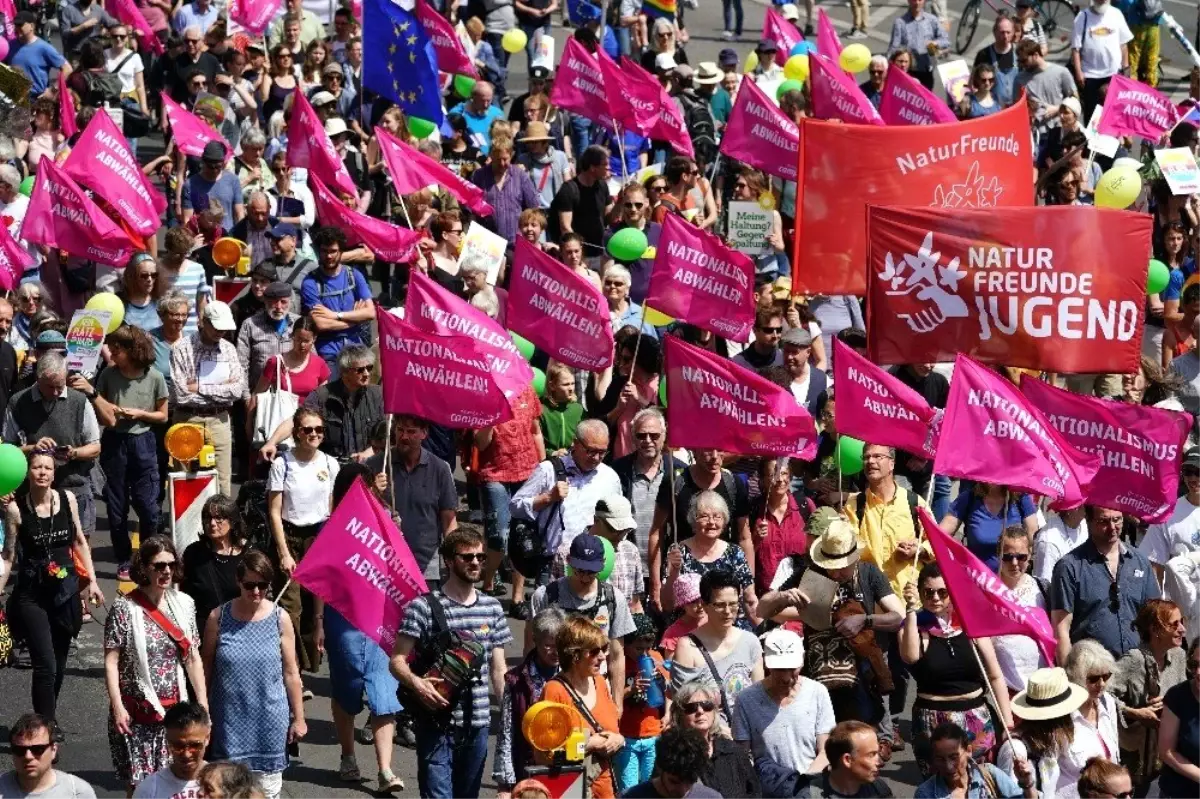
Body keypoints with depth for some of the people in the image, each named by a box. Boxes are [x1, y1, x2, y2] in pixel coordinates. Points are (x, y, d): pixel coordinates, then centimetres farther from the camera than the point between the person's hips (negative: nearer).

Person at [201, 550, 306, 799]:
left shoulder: (280, 619, -3)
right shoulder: (218, 618, -4)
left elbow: (290, 673, 2)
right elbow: (206, 669, 5)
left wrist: (299, 718, 5)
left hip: (269, 720, 0)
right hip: (229, 720, 0)